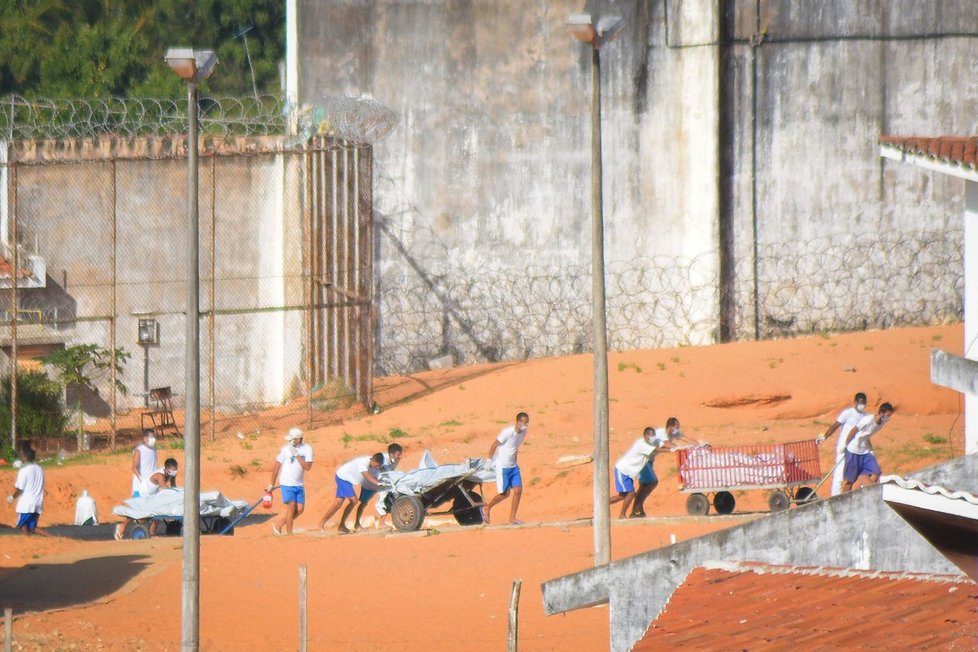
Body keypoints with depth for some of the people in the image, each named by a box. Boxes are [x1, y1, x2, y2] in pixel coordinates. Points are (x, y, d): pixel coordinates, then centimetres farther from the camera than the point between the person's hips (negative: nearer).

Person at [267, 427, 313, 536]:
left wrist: (296, 455, -19)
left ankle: (278, 524, 17)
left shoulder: (307, 449, -2)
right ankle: (289, 533, -1)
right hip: (287, 483, -3)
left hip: (299, 484, 3)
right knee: (292, 507, -10)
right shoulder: (286, 449, -6)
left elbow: (307, 467, -12)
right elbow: (277, 466, -1)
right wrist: (271, 484, 1)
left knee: (300, 509, 1)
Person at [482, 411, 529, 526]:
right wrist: (489, 461, -8)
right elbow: (494, 445, -14)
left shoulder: (523, 433, 1)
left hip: (513, 466, 7)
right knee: (505, 493, -5)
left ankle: (512, 518, 5)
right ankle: (487, 509, 19)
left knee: (518, 490, -3)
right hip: (502, 466, -7)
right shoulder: (508, 432, -22)